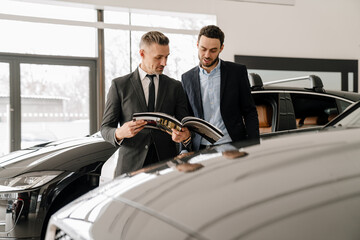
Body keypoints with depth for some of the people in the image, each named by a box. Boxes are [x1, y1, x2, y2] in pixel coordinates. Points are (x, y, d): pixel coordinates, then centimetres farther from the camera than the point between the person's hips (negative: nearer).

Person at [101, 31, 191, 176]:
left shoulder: (175, 87, 12)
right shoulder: (119, 85, 5)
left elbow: (185, 125, 10)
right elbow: (105, 128, 4)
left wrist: (186, 135, -14)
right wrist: (119, 133, -19)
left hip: (166, 164, 2)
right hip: (131, 167, -2)